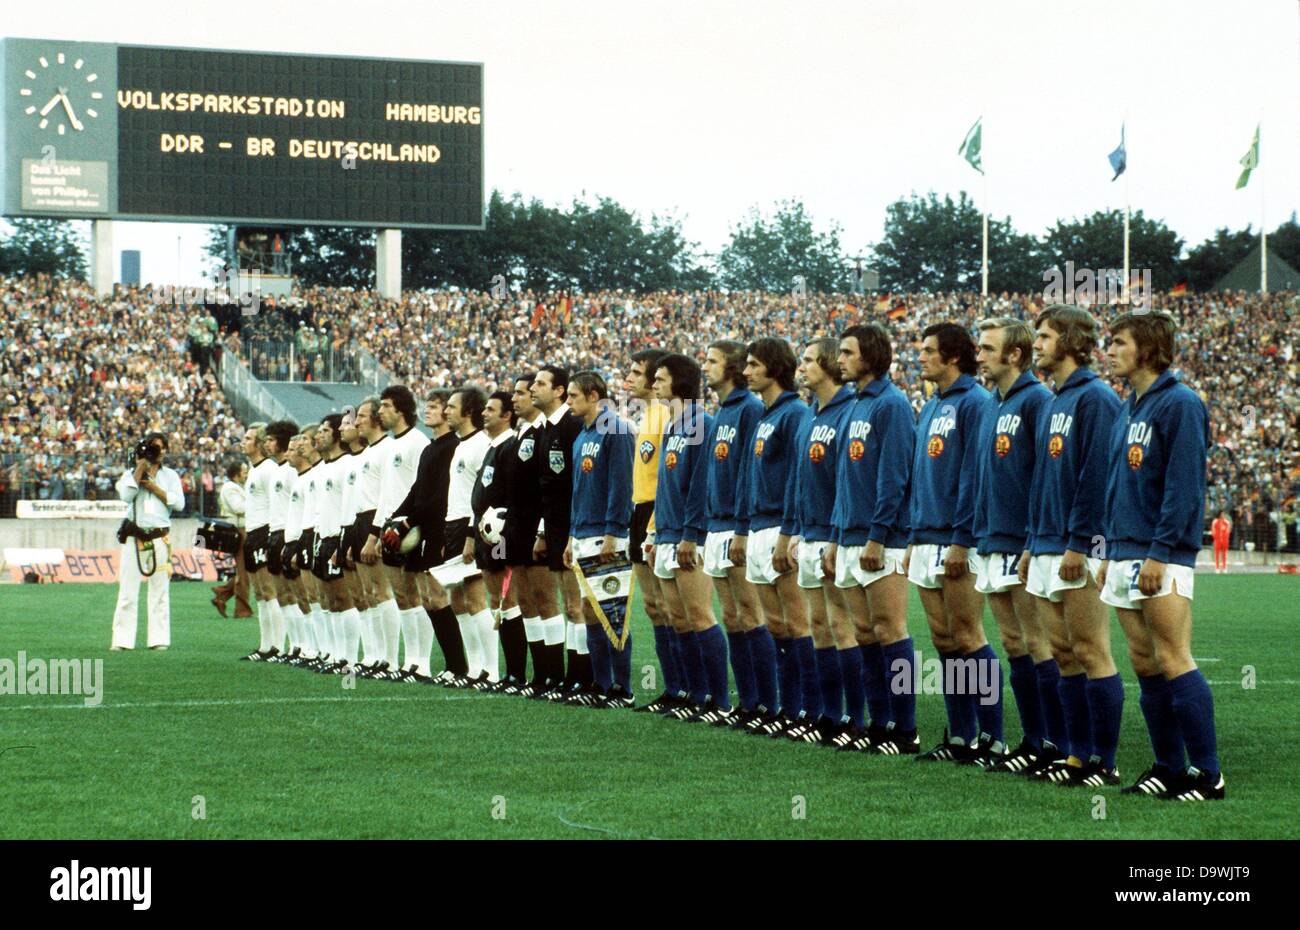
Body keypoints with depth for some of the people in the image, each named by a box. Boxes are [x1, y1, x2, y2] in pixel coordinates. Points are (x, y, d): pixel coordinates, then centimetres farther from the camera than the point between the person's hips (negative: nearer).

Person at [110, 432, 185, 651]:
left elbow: (179, 503, -2)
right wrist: (140, 467, -6)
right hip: (134, 537, -1)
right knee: (127, 590, -4)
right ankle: (122, 639, -3)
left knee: (160, 589, 1)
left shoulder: (170, 476, 13)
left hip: (160, 537, 1)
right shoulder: (131, 473, 11)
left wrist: (154, 487, -6)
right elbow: (126, 496, -10)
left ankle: (158, 638, 4)